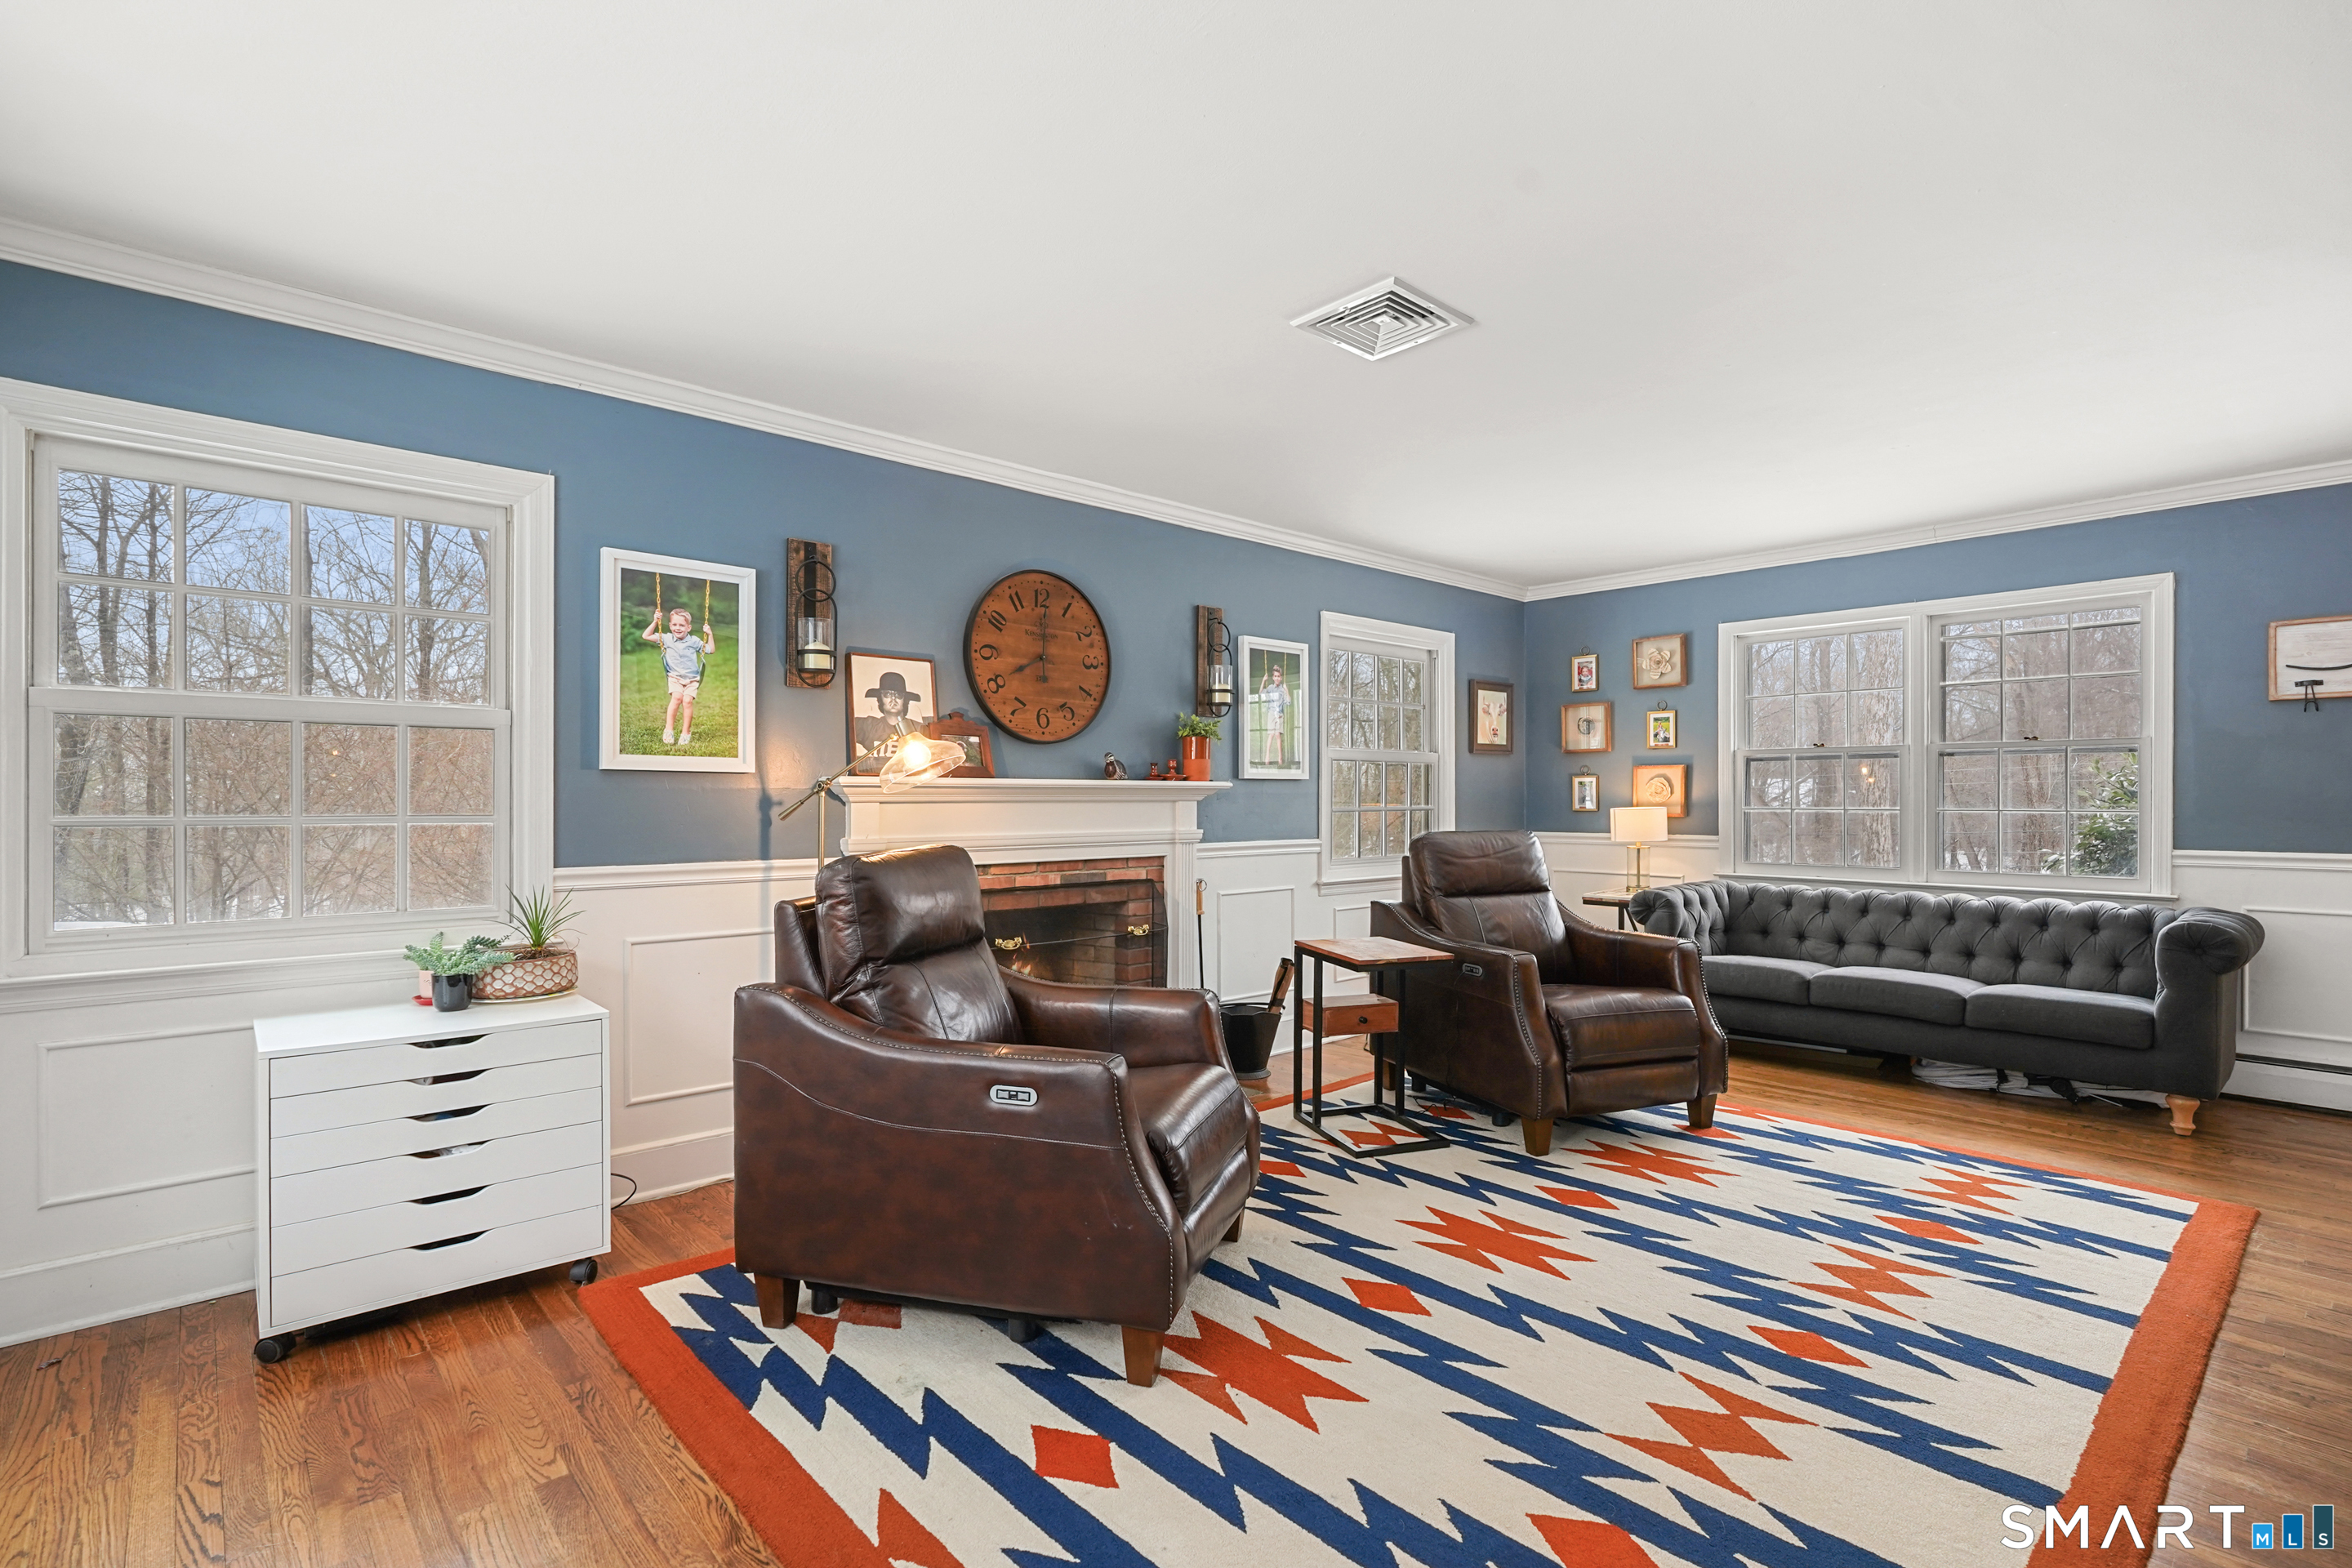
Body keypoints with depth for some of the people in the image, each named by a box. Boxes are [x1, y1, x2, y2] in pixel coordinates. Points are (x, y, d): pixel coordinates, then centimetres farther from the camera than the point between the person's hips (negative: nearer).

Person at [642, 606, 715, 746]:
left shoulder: (694, 641, 3)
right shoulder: (666, 639, 5)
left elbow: (711, 650, 10)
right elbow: (646, 636, 8)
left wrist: (709, 634, -1)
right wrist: (655, 622, 0)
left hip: (692, 678, 0)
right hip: (675, 677, 0)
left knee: (687, 700, -19)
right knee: (677, 697, -25)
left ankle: (686, 732, -8)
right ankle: (669, 729, -19)